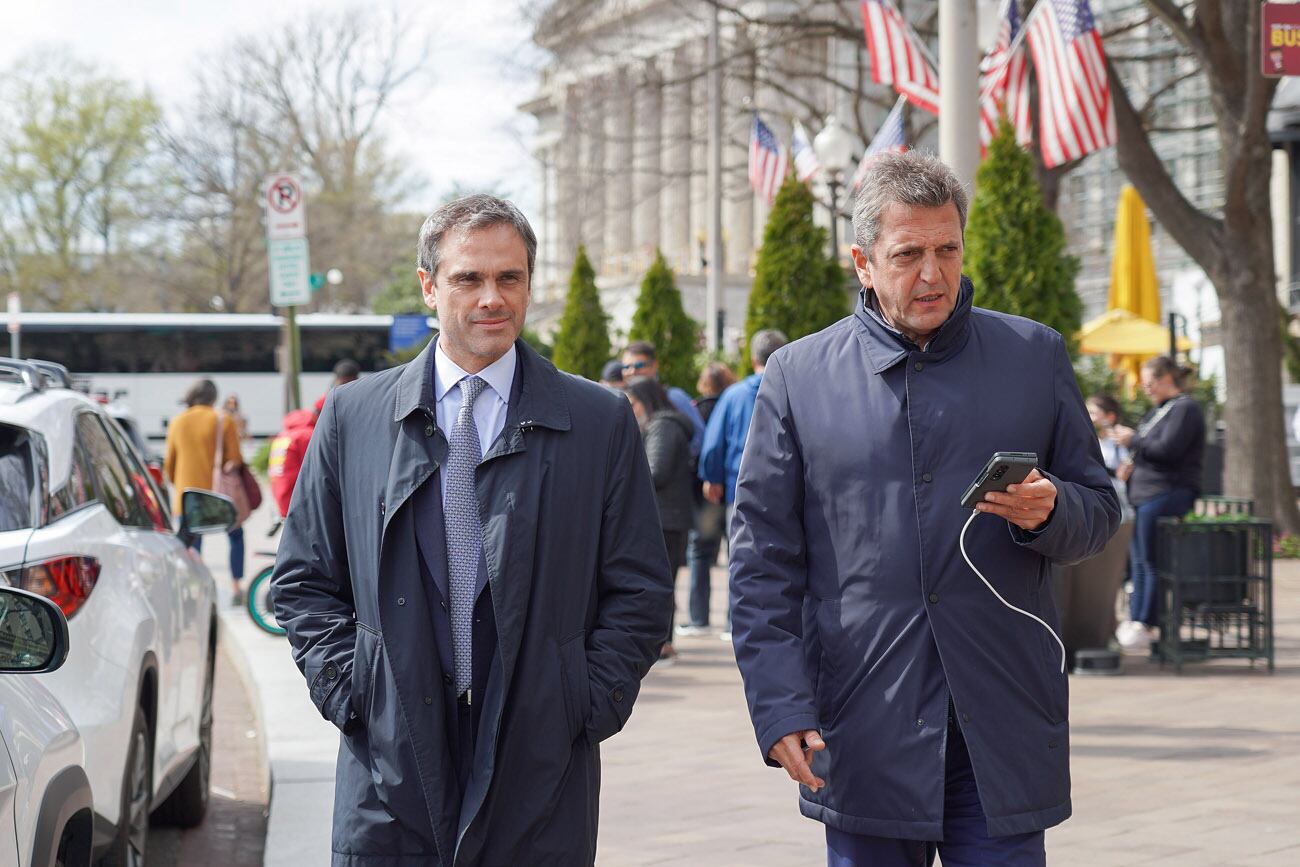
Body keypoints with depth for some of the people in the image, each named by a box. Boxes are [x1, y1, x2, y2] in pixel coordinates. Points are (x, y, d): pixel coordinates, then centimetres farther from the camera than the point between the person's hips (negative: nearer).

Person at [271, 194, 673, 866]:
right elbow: (304, 579, 11)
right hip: (391, 768, 1)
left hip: (539, 774, 0)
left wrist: (588, 706, -4)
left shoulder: (600, 422, 5)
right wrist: (346, 691, -1)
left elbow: (639, 592, 6)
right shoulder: (351, 416, 7)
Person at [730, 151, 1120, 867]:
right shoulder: (797, 376, 4)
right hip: (861, 739, 0)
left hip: (1003, 731, 1)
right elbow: (762, 559, 4)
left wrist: (1049, 512, -11)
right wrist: (779, 707, -5)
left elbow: (1100, 507, 14)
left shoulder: (1036, 357, 8)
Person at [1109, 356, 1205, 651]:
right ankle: (1134, 622, 11)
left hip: (1166, 493, -10)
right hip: (1145, 494, 10)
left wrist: (1133, 440, -9)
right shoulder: (1159, 410, 21)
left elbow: (1168, 450, -19)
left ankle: (1145, 626, -6)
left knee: (1149, 561, -9)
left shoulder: (1185, 408, -9)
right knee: (1137, 561, 8)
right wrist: (1133, 463, 9)